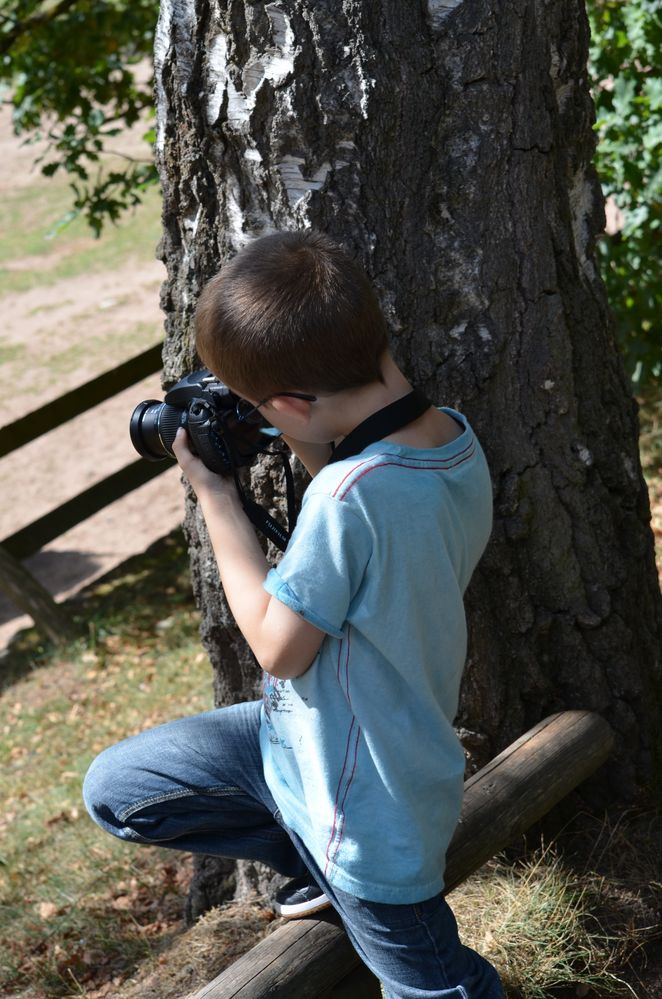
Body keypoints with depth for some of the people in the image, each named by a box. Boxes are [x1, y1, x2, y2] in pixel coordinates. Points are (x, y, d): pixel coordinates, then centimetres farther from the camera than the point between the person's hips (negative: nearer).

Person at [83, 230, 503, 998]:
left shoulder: (350, 494, -36)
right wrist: (319, 455, -4)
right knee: (114, 788, 10)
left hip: (366, 803, -8)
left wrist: (216, 496, -16)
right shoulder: (455, 436, -10)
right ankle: (319, 865, 20)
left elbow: (279, 646, -22)